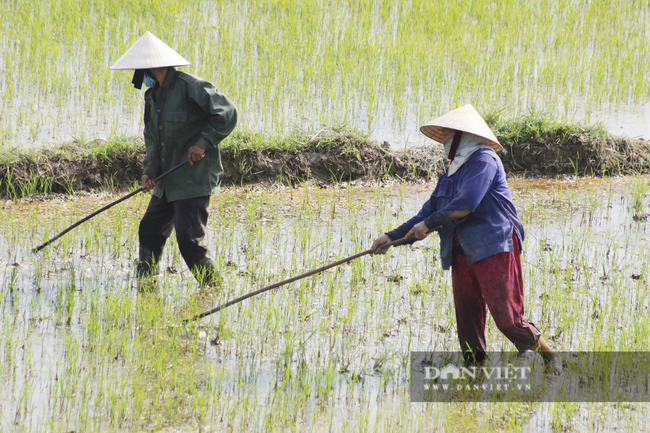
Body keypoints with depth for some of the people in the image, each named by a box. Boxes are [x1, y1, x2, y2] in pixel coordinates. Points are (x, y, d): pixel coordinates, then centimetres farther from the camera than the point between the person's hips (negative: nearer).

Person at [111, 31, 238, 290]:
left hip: (193, 179, -8)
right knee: (150, 230, 9)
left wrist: (203, 143, -20)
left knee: (189, 239, -10)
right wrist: (151, 170, -1)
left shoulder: (190, 87, -16)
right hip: (168, 181, 8)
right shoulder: (153, 95, 10)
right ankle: (144, 287, 19)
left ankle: (212, 288, 6)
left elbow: (227, 113, -16)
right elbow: (152, 137, 14)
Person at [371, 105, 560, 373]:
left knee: (506, 318, -11)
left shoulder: (484, 160, -5)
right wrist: (393, 237, 12)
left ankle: (548, 355, 6)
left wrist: (429, 224, -9)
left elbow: (467, 202, -16)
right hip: (462, 254, 8)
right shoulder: (449, 177, 22)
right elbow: (429, 214, 21)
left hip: (494, 250, -8)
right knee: (467, 320, 2)